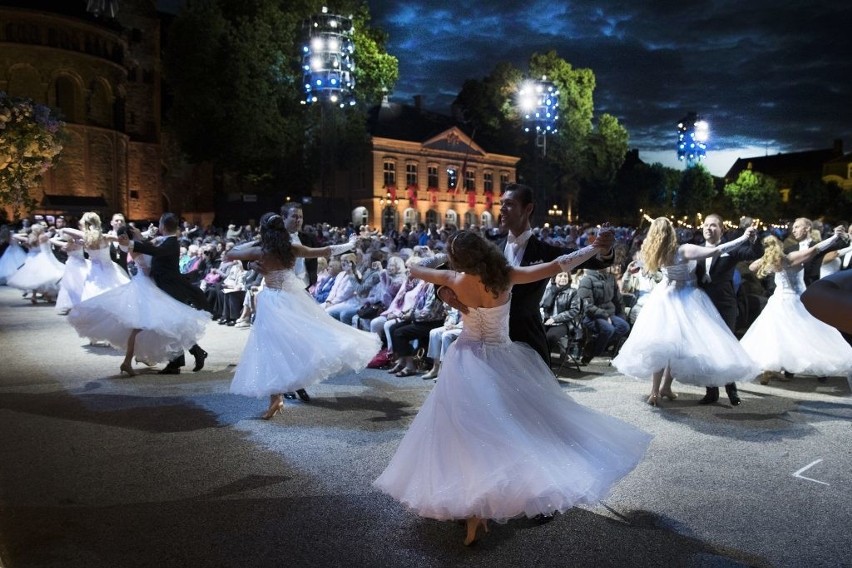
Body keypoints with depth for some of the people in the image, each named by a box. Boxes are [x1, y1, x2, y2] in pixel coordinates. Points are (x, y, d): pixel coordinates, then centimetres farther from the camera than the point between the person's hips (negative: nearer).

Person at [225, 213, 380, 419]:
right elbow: (323, 251, 7)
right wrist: (348, 245, 21)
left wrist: (251, 244, 8)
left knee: (273, 348, 0)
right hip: (293, 298, 3)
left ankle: (276, 398, -1)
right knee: (301, 340, 16)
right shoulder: (292, 248, -3)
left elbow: (230, 254, -3)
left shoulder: (260, 252, -13)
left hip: (272, 303, -3)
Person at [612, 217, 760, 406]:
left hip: (666, 297, 5)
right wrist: (744, 237, -19)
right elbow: (717, 251, -24)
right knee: (678, 343, 6)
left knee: (664, 344, 6)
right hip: (684, 300, -5)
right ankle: (665, 388, 12)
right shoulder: (684, 250, -22)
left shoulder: (658, 253, -5)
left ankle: (656, 391, 6)